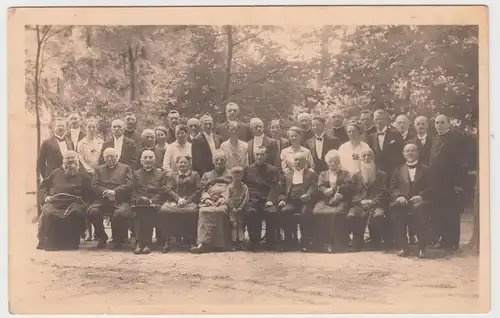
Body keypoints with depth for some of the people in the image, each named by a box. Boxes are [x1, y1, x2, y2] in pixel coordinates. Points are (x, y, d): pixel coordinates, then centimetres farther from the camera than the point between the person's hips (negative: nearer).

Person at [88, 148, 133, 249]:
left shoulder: (125, 168, 17)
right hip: (102, 200, 2)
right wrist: (106, 192, -10)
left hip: (120, 200, -2)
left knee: (120, 213, -35)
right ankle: (102, 237, -4)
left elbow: (129, 185, 3)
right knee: (92, 211, -29)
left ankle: (118, 239, -8)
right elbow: (94, 186, 9)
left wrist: (114, 192, -12)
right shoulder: (98, 169, 24)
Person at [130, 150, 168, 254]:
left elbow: (163, 192, 7)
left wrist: (151, 201, -10)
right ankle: (140, 242, -32)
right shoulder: (136, 174, 24)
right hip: (138, 204, 1)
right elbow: (132, 191, 13)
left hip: (154, 204, -1)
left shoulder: (160, 174, 18)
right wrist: (139, 199, -8)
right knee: (136, 211, -31)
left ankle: (147, 243, -30)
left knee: (150, 210, -33)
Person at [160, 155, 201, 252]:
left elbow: (198, 190, 7)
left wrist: (187, 200, -7)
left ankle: (192, 241, -27)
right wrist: (178, 198, -9)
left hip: (190, 201, -2)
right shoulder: (172, 176, 24)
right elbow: (169, 190, 10)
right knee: (164, 210, -31)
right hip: (174, 201, 2)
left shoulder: (195, 175, 18)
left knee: (191, 211, -37)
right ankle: (167, 240, -25)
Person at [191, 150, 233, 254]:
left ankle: (220, 243, -35)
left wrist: (224, 198, -10)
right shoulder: (207, 175, 32)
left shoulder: (230, 174, 23)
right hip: (209, 201, 2)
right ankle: (202, 242, -42)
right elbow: (203, 190, 20)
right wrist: (206, 198, -2)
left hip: (223, 201, -2)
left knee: (220, 211, -37)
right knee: (203, 211, -32)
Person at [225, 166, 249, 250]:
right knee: (234, 224, -6)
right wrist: (233, 208, -13)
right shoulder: (230, 187, 1)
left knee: (241, 224, -1)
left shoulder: (244, 187, 2)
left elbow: (246, 199, -5)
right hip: (232, 209, -1)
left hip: (241, 209, 1)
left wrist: (240, 208, -14)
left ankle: (240, 242, 1)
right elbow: (228, 199, -5)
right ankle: (234, 243, -6)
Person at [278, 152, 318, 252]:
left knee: (305, 213, -36)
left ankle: (305, 242, -26)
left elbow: (313, 188, 0)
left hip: (305, 202, -2)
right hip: (291, 202, 2)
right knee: (285, 211, -32)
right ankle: (288, 240, -21)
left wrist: (308, 195, -22)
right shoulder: (287, 174, 25)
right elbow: (282, 189, 17)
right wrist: (282, 200, -4)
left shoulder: (311, 173, 16)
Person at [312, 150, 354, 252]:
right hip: (325, 200, 2)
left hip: (340, 201, -2)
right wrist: (334, 193, -12)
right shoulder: (323, 174, 24)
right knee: (317, 212, -31)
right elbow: (320, 188, 6)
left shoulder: (345, 173, 20)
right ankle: (322, 242, -26)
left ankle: (338, 243, -29)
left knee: (337, 213, -36)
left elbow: (349, 185, 1)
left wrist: (334, 189, -10)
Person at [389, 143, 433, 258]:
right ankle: (403, 246, -28)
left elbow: (431, 188, 4)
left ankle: (422, 247, -28)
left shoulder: (425, 169, 16)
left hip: (419, 202, -2)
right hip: (403, 202, 2)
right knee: (393, 207, -33)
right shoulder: (398, 170, 22)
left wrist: (421, 196, -15)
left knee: (419, 207, -38)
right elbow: (392, 188, 11)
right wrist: (398, 196, -11)